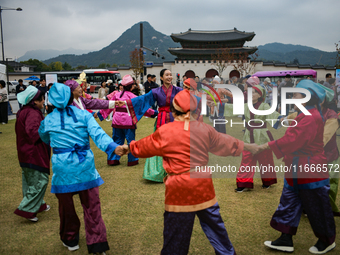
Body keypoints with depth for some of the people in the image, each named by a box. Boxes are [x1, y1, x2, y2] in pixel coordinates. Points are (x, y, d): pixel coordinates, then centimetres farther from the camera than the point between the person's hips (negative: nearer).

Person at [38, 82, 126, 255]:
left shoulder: (48, 120, 2)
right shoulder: (84, 115, -3)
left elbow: (44, 139, 22)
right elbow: (97, 133, -18)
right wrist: (113, 147, -28)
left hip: (62, 168, 1)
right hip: (85, 166, 0)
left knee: (66, 206, 17)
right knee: (91, 206, 7)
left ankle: (70, 240, 35)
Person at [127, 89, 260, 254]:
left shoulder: (165, 132, -10)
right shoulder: (204, 129, 1)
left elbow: (142, 148, 4)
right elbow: (225, 142, 16)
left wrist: (129, 146, 26)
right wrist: (248, 147, 33)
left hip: (179, 189, -4)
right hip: (203, 186, 4)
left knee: (175, 234, 8)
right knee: (213, 223, 21)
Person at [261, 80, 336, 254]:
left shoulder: (311, 117, -23)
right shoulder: (305, 115, 12)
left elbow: (293, 140, -29)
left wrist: (269, 146, -25)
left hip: (310, 171, -10)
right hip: (298, 170, 10)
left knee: (316, 207, 7)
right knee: (289, 203, 12)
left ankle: (327, 241, 29)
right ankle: (286, 240, 21)